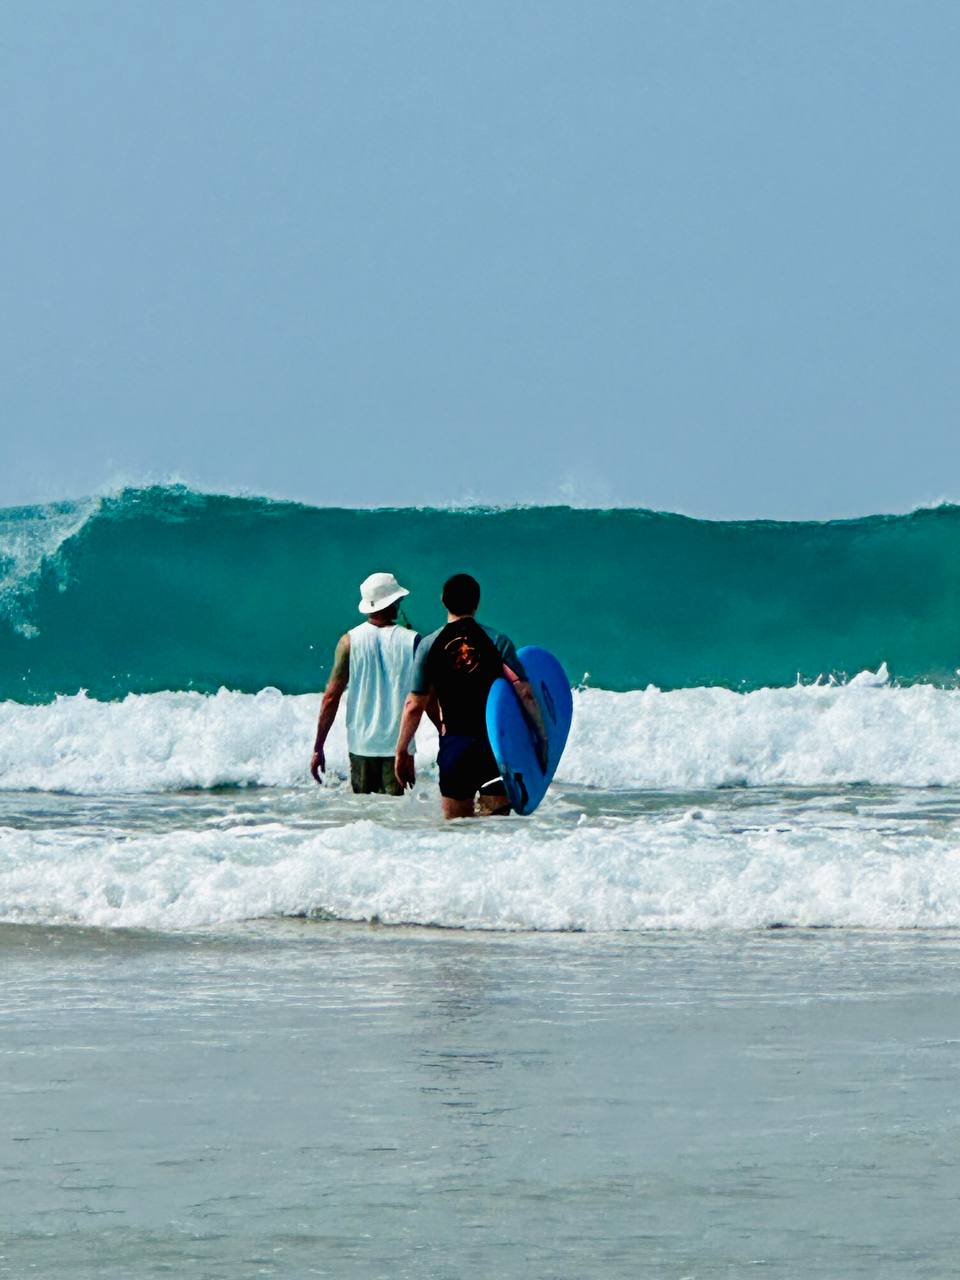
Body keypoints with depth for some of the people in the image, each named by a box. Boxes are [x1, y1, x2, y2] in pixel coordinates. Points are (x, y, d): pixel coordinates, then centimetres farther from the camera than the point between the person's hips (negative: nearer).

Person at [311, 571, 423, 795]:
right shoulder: (411, 641, -4)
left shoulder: (350, 641, -3)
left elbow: (331, 697, -4)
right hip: (398, 744, -1)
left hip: (361, 744, 1)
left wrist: (318, 748, 1)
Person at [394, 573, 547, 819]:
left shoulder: (429, 645, 1)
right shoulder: (498, 641, -2)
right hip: (497, 743, 0)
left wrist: (402, 752, 10)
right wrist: (542, 738, -2)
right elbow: (525, 694, -8)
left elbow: (414, 706, 2)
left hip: (454, 743, 0)